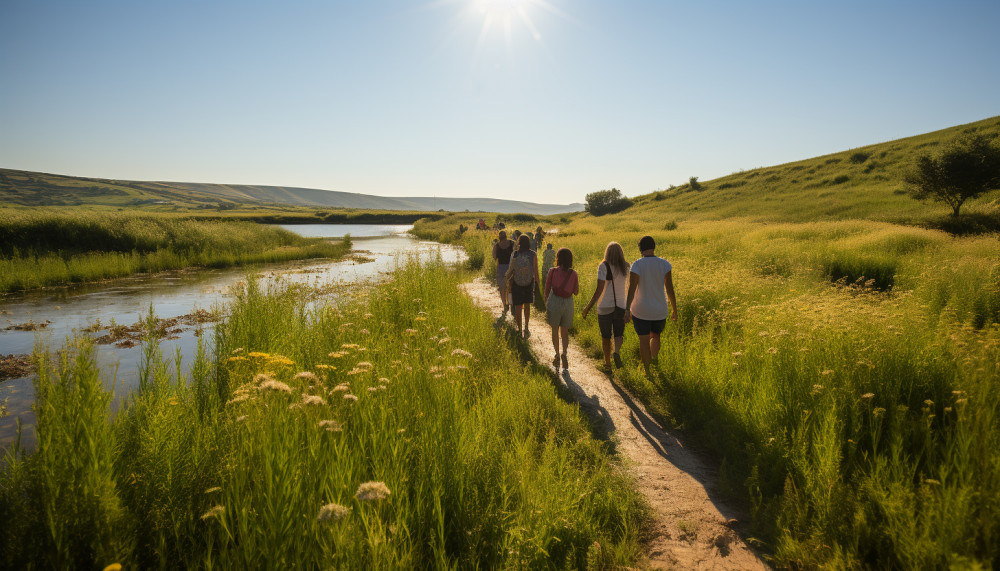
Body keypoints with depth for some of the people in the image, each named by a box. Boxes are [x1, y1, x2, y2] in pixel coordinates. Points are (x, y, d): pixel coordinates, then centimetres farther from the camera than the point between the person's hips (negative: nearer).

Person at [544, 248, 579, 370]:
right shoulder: (573, 274, -3)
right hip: (567, 304, 1)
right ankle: (564, 353, -6)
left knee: (555, 331, 17)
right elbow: (576, 292, 7)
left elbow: (547, 291, -8)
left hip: (554, 302, -1)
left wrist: (546, 306, 2)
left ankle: (557, 355, 25)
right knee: (565, 331, 15)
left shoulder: (552, 271, -8)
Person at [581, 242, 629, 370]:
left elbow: (599, 289, -20)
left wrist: (588, 307, -17)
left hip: (604, 307, -2)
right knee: (619, 334, 15)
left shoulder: (603, 267, -15)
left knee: (605, 336, 14)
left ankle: (607, 364, 22)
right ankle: (616, 352, -15)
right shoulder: (626, 267, -3)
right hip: (620, 306, 2)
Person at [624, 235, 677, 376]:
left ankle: (647, 371, 18)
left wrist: (627, 310, -25)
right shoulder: (664, 264, -8)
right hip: (659, 311, 2)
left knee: (644, 341, 13)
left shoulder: (637, 265, -14)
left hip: (640, 311, -1)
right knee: (655, 336, 28)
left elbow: (632, 288, -23)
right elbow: (670, 289, -9)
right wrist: (674, 310, 1)